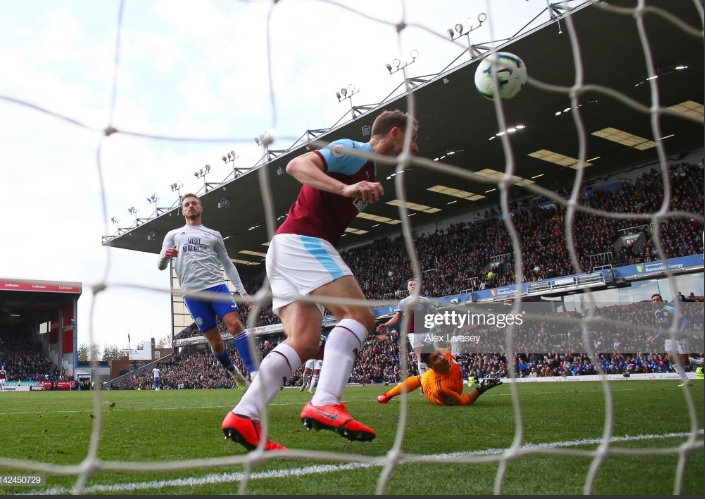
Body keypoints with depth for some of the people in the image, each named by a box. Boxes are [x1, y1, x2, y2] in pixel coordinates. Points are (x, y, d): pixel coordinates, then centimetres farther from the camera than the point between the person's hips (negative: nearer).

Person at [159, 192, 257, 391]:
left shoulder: (214, 235, 19)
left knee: (235, 324, -19)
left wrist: (243, 292, 10)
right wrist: (165, 256, -17)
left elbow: (228, 265, 19)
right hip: (192, 293, 0)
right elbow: (161, 266, 9)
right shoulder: (173, 235, 18)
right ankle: (235, 374, 20)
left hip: (217, 286, 0)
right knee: (215, 340, -1)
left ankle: (255, 373, -21)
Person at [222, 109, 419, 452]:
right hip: (301, 240, -10)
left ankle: (243, 417, -12)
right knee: (359, 314, -17)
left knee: (304, 341, -4)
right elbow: (297, 165, -18)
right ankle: (325, 404, -29)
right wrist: (346, 188, -30)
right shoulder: (353, 151, -2)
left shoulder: (367, 170, 27)